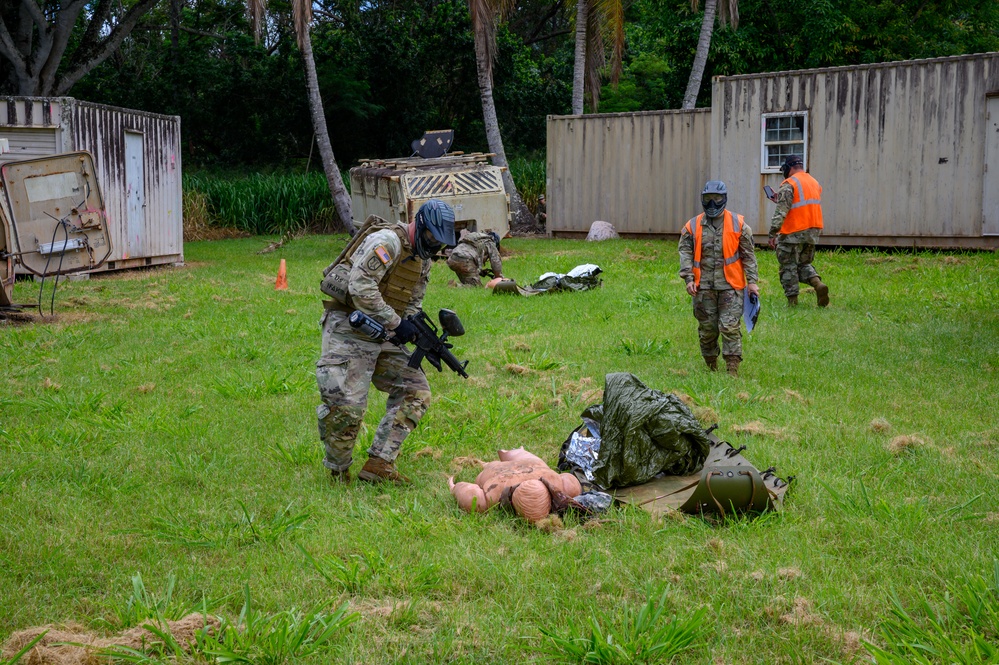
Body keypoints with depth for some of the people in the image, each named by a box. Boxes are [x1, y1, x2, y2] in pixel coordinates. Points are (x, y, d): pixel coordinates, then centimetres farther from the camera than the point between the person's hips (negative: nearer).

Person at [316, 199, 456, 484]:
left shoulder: (422, 259, 13)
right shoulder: (388, 241, -17)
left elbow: (413, 305, 18)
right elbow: (360, 287, -26)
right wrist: (396, 323, -24)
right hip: (347, 331, -9)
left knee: (416, 391, 1)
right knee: (347, 406, -14)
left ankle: (378, 464, 0)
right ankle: (339, 471, 9)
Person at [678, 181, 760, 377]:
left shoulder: (738, 224, 2)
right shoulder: (693, 226, 5)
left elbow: (748, 255, 5)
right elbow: (685, 252, 3)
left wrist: (752, 281, -1)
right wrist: (688, 278, -9)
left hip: (731, 285, -2)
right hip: (704, 286, 2)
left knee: (730, 327, -8)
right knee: (707, 329, 9)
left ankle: (733, 368, -5)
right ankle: (711, 367, 24)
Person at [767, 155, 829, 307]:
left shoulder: (789, 184, -12)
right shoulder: (815, 183, 13)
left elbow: (781, 212, -18)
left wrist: (773, 234, -18)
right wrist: (780, 200, 27)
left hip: (793, 233, -7)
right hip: (813, 231, 7)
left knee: (789, 267, 3)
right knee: (804, 263, 19)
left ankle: (792, 301, 3)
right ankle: (817, 283, -6)